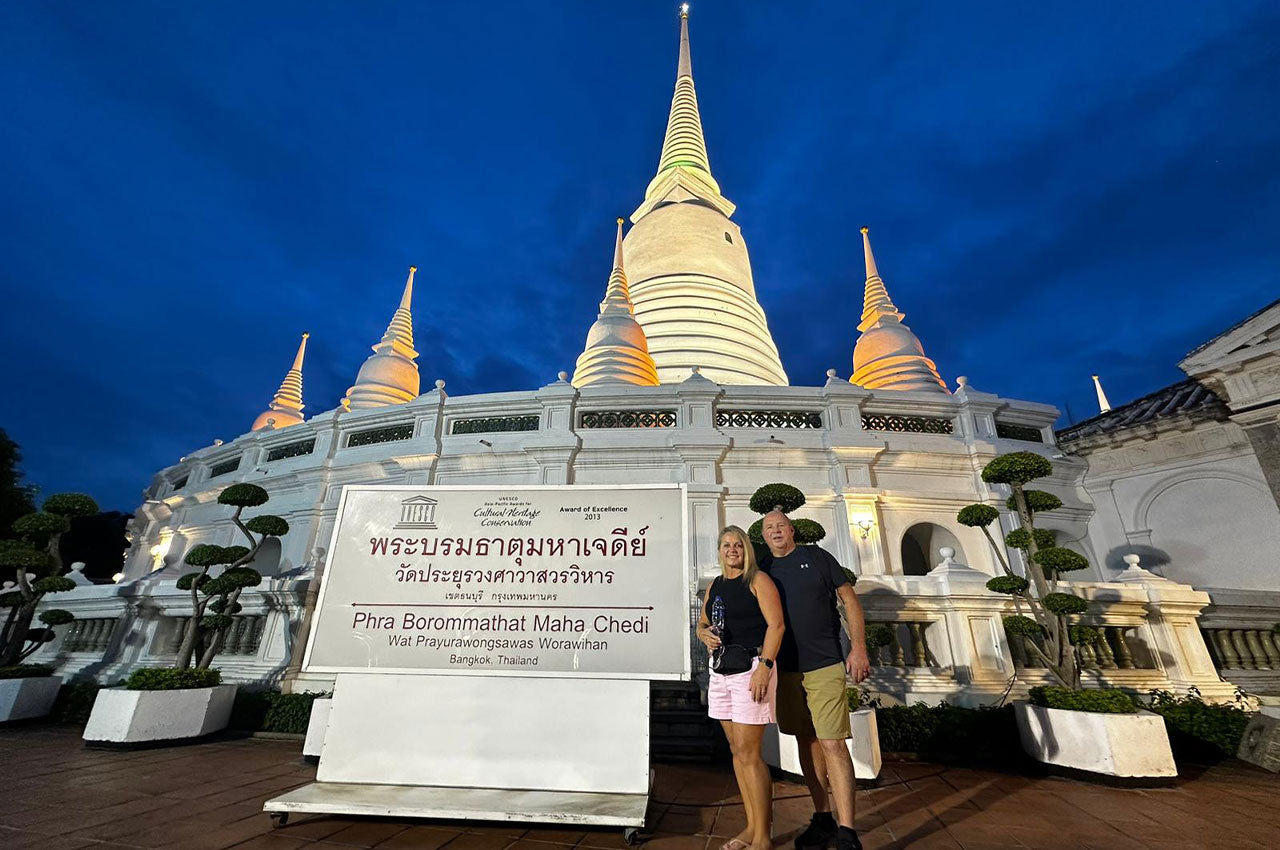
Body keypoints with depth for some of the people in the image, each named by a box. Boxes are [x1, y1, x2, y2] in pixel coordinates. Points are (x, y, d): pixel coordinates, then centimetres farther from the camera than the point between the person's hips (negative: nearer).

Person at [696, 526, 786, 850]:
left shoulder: (758, 580, -6)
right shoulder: (714, 586, 14)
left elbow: (776, 624, -13)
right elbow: (702, 624, 20)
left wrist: (764, 667, -20)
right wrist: (705, 634, -3)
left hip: (751, 667, -7)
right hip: (721, 671, 7)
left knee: (748, 753, -4)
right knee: (737, 750, 13)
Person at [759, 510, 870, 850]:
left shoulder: (817, 557, -1)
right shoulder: (763, 570, 7)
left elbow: (850, 600, 0)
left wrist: (858, 648, -8)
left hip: (824, 666, -4)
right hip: (785, 669, 4)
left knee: (832, 744, -9)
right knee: (806, 742, 14)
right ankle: (823, 819, 28)